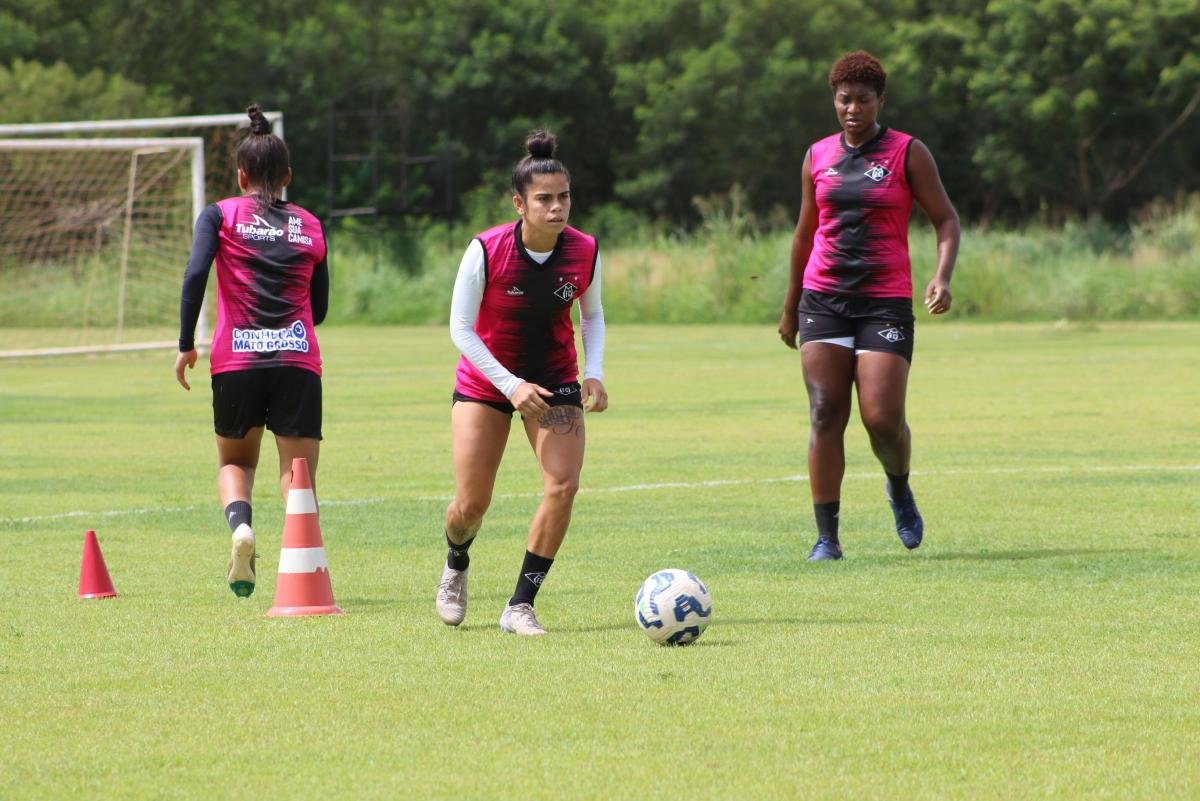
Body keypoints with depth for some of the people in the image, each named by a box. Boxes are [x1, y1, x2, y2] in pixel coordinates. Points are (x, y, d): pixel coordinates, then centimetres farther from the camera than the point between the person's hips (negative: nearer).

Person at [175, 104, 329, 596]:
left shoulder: (221, 215, 6)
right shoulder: (310, 226, 13)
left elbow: (195, 273, -10)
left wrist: (186, 345, -4)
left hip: (236, 359, -1)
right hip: (298, 360, 1)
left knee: (235, 460, 19)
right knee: (299, 471, 2)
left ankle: (240, 524, -11)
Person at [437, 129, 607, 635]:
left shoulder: (584, 252, -12)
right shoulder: (486, 251, -22)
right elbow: (461, 328, -15)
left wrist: (594, 374, -9)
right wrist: (511, 385, -23)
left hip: (554, 381, 2)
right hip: (485, 380, -2)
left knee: (564, 484, -18)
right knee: (472, 504, -3)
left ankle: (520, 606, -8)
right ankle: (456, 565, 36)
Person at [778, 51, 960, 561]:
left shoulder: (908, 153, 1)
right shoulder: (818, 156, 11)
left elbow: (946, 220, 0)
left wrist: (942, 277, -17)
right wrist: (791, 307, 22)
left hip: (885, 302, -3)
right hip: (823, 300, 3)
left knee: (883, 419, -11)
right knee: (825, 416, -7)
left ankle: (900, 490, 23)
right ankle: (826, 537, -4)